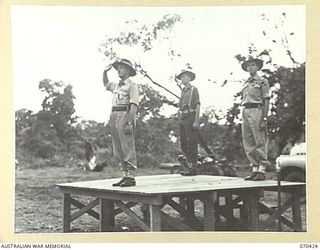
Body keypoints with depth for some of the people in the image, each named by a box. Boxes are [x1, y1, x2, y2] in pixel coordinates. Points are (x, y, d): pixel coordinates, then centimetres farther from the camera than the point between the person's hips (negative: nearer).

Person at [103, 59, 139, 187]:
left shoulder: (132, 85, -4)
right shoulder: (117, 85, 20)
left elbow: (134, 105, -13)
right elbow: (106, 84, 42)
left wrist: (129, 123, -22)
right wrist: (105, 72, 25)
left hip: (125, 116, -8)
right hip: (114, 116, 8)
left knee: (127, 148, -9)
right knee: (118, 151, 7)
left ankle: (131, 177, -7)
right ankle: (125, 176, 11)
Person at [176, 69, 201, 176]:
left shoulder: (193, 89, -1)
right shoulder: (183, 91, 20)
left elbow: (198, 106, -7)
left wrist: (196, 121, -16)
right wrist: (180, 121, 14)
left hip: (190, 117, -8)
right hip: (182, 118, 8)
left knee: (191, 143, -8)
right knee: (183, 143, 7)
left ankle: (193, 167, -7)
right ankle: (189, 166, 13)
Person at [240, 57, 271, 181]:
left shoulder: (262, 81, 3)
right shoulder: (246, 83, 21)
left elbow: (266, 101, -4)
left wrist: (264, 119, -14)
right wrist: (244, 118, 14)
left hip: (257, 110, -7)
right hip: (245, 111, 7)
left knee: (260, 142, -8)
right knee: (248, 144, 5)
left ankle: (262, 171, -6)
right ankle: (255, 169, 11)